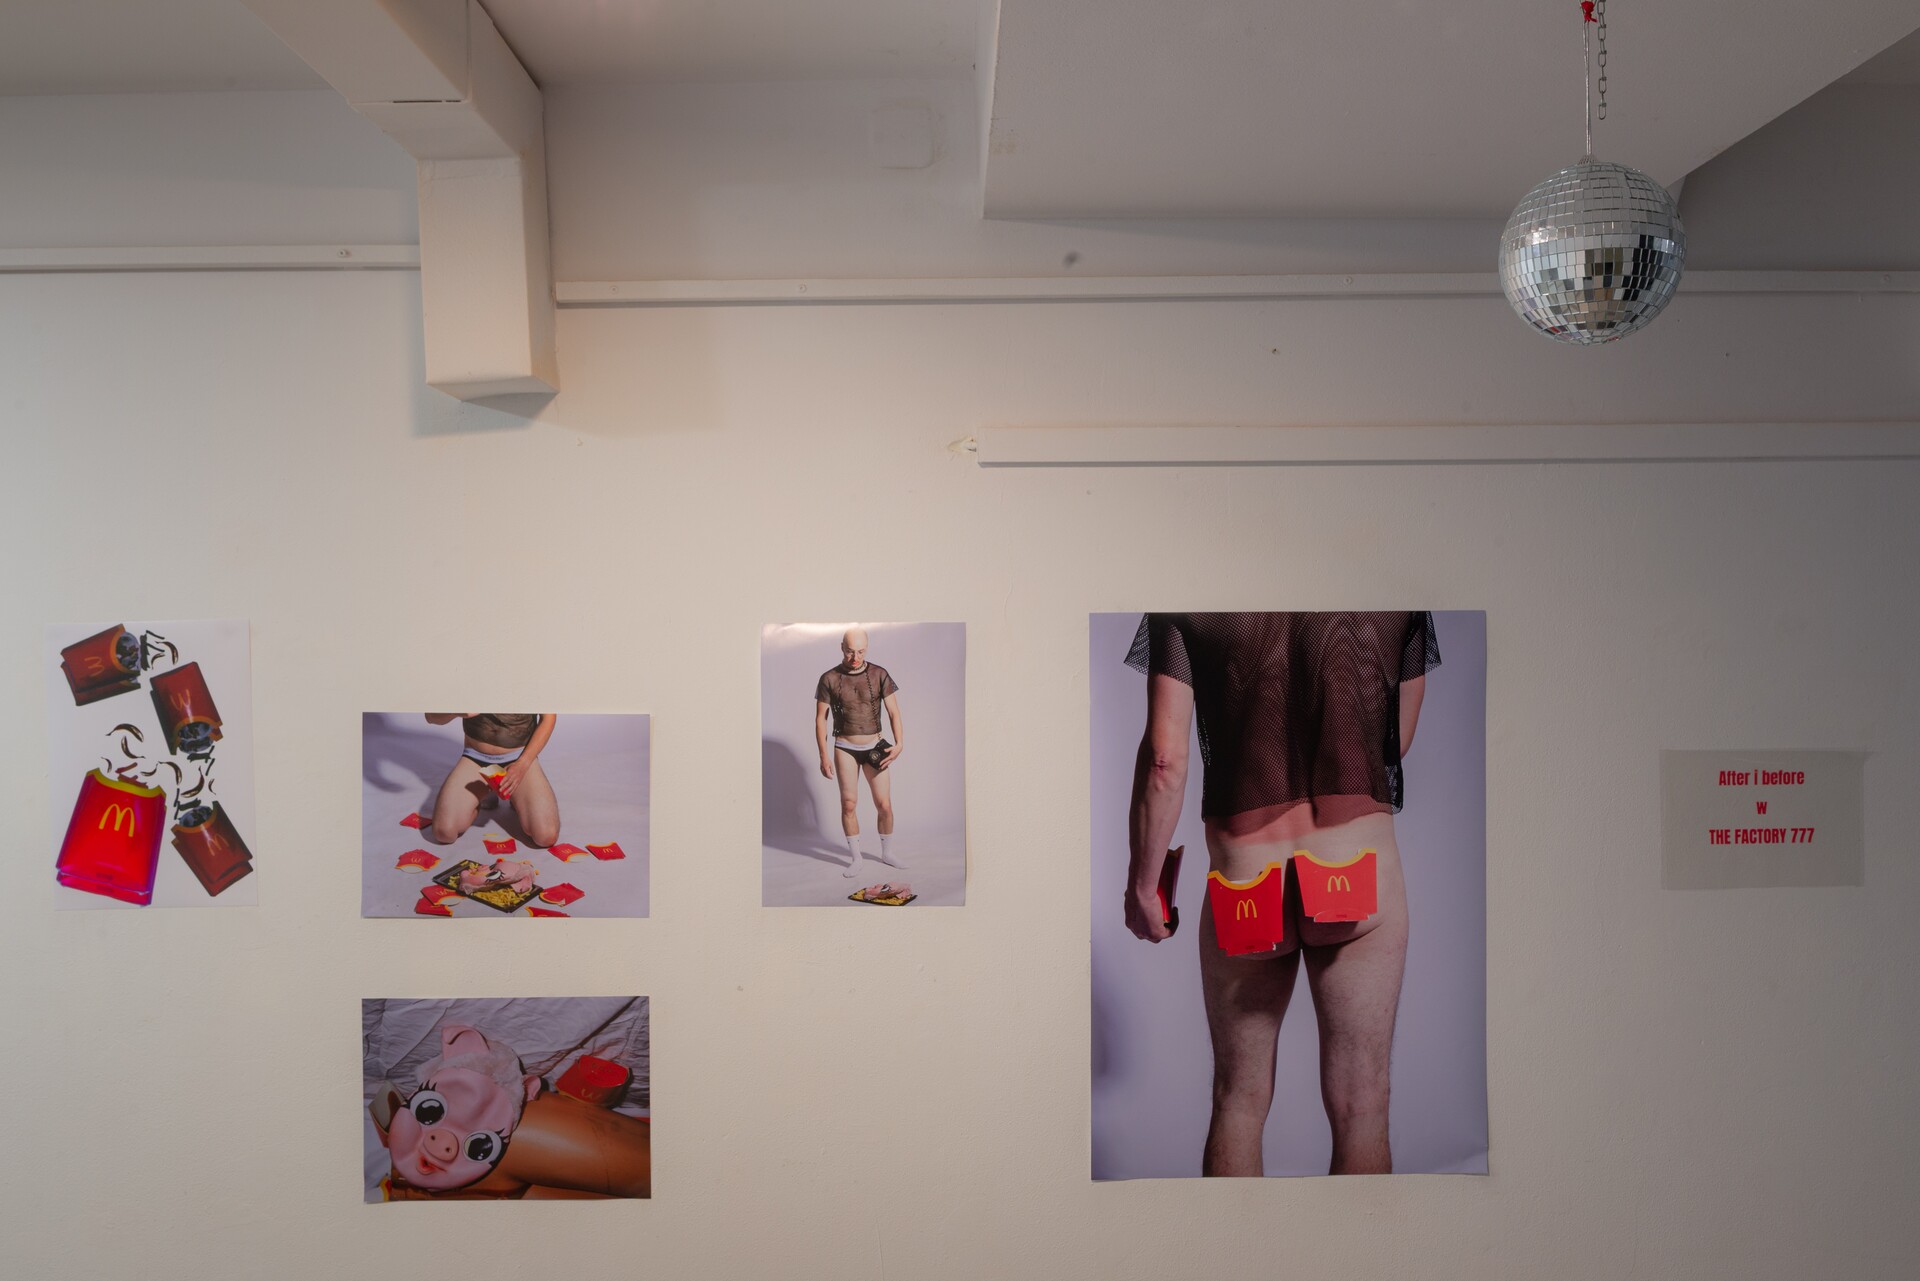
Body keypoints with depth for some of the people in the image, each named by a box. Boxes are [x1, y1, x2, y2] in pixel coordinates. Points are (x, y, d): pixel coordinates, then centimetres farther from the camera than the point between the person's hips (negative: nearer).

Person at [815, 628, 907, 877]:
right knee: (849, 803, -2)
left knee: (884, 804, 1)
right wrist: (824, 756, -7)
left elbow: (894, 712, -5)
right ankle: (855, 858, 11)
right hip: (845, 749, -1)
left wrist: (899, 743, -19)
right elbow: (820, 718, -2)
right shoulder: (829, 679, -6)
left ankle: (887, 852, 22)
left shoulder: (879, 675, -5)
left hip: (874, 748, 1)